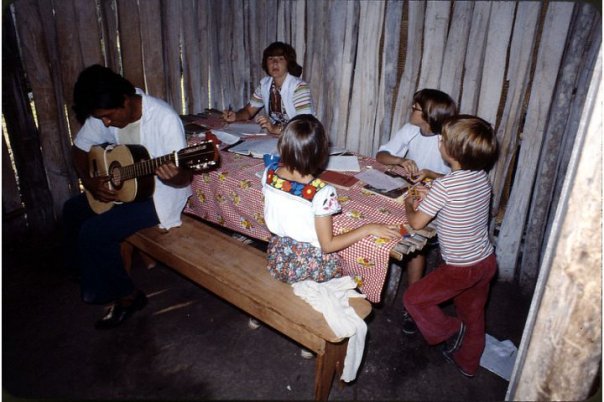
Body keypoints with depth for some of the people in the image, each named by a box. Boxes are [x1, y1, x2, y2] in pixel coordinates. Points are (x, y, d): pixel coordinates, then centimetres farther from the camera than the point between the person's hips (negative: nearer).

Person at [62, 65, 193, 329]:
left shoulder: (164, 118, -27)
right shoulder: (102, 113, -7)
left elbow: (185, 178, -24)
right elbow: (80, 149, 8)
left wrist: (172, 177, -48)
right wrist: (89, 182, -9)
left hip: (160, 194, -8)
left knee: (93, 232, -17)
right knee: (72, 209, 14)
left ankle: (126, 296, 3)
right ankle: (85, 272, 35)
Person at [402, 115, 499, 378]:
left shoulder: (444, 185, -26)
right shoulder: (482, 177, -4)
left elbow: (416, 223, -18)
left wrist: (409, 205, 2)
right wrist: (431, 197, 5)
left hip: (462, 268, -8)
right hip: (486, 261, 8)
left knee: (413, 298, 8)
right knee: (473, 315, 25)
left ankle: (451, 331, 23)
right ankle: (467, 363, 45)